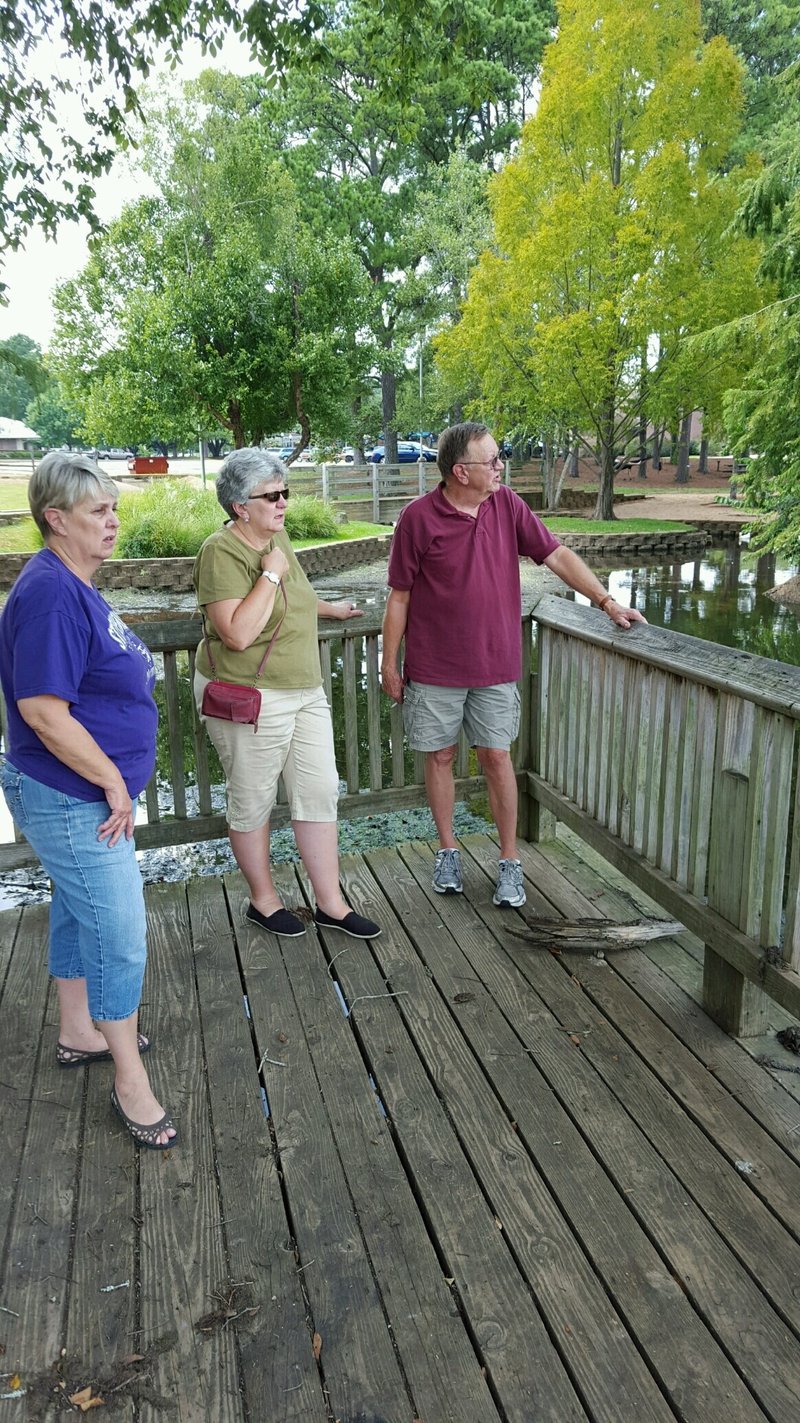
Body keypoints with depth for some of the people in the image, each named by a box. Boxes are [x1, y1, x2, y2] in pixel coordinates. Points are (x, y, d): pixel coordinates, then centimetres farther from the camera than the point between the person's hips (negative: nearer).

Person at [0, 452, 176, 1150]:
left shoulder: (74, 586, 9)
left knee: (79, 910, 22)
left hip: (83, 793, 10)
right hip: (74, 798, -10)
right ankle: (131, 1084, 14)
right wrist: (113, 782, -19)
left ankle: (78, 1034, 41)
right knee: (119, 934, -2)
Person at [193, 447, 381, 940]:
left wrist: (333, 609, 43)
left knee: (320, 792, 8)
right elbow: (238, 634, -28)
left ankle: (331, 903, 20)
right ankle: (263, 899, 28)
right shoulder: (222, 553, -17)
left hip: (304, 692, 8)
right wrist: (271, 573, -22)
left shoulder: (278, 538, 9)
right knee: (253, 802, 8)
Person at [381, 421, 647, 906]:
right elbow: (399, 597, -4)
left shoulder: (508, 505, 1)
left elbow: (557, 555, 2)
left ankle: (510, 861, 18)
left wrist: (607, 601, -5)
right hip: (434, 667, -2)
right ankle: (448, 850, 28)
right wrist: (389, 664, -2)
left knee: (497, 758, 6)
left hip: (494, 665, 2)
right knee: (440, 756, 10)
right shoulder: (418, 517, -9)